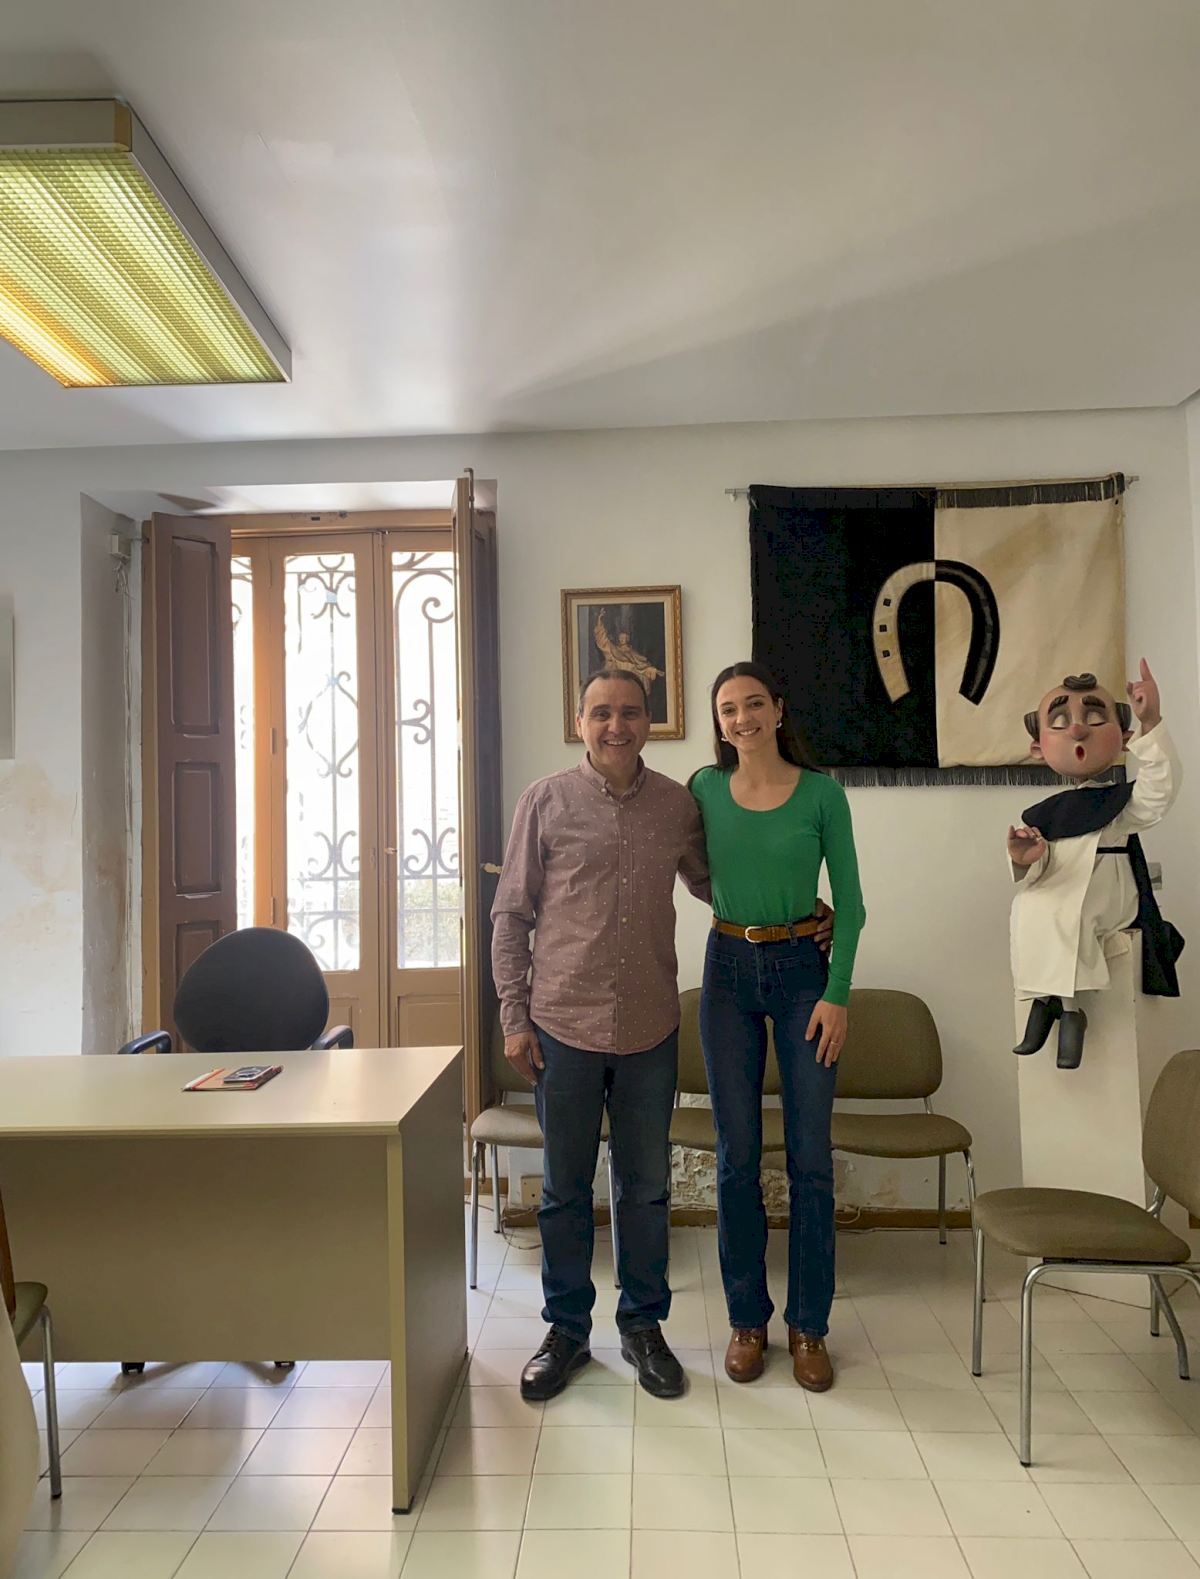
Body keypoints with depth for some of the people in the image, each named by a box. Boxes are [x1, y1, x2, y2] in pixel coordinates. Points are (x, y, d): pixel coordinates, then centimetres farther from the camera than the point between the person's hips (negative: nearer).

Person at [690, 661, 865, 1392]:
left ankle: (809, 1325, 21)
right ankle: (747, 1318, 24)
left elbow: (849, 901, -3)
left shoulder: (821, 791, -4)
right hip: (728, 972, 2)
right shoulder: (705, 789, 1)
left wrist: (837, 994, -8)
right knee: (738, 1155, 8)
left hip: (803, 972, -1)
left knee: (810, 1156, 4)